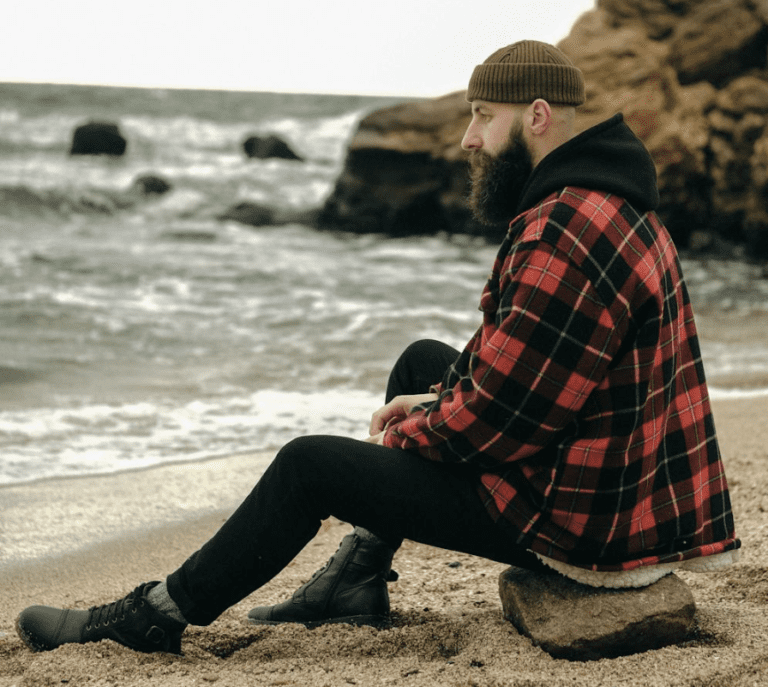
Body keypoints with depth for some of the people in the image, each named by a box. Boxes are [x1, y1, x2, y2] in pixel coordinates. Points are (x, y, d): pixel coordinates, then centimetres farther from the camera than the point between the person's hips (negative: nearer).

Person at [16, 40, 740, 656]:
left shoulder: (564, 235, -25)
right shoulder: (606, 205, 11)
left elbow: (497, 417, -24)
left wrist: (405, 438, -5)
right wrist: (440, 402, 6)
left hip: (580, 520, -10)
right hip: (617, 477, 10)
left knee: (309, 467, -5)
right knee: (421, 360, 25)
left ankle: (158, 614, 11)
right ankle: (357, 582, 27)